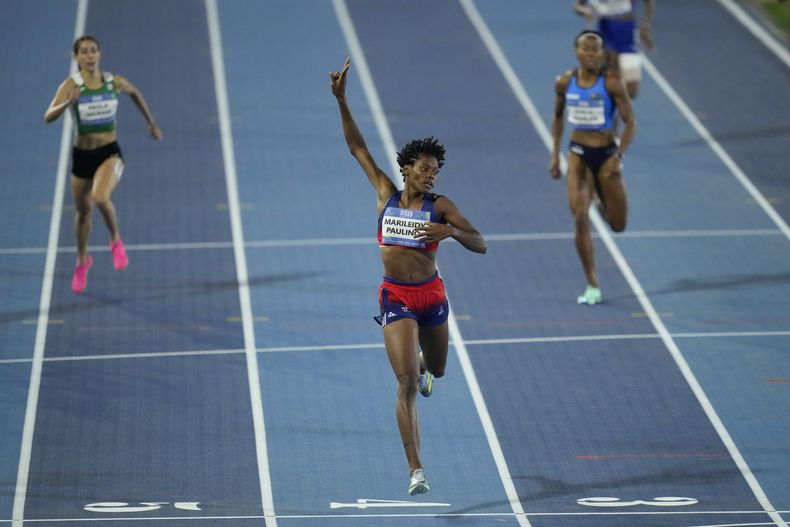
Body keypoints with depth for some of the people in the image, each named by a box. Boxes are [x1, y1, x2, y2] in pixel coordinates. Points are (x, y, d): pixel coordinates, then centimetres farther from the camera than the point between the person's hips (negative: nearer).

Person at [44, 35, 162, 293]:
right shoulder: (71, 85, -14)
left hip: (110, 153, -1)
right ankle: (82, 261, 44)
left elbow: (135, 93, 17)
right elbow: (48, 117, -27)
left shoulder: (115, 82, -7)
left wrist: (151, 123, 24)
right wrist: (67, 103, -46)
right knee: (82, 211, 17)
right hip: (82, 155, 1)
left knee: (101, 197, -30)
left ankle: (116, 240, -1)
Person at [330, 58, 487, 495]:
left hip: (432, 295, 2)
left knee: (435, 371, 23)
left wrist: (450, 231, -26)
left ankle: (422, 364, 65)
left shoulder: (440, 207, -2)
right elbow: (358, 148, 3)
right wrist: (341, 101, -4)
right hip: (396, 298, -2)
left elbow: (480, 245, -7)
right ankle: (416, 471, -15)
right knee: (407, 385, -13)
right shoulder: (386, 194, 1)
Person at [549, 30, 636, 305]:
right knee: (580, 218, -15)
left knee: (617, 225, 6)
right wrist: (555, 154, 8)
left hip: (606, 154, -1)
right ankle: (592, 287, -6)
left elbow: (630, 122, -9)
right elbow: (557, 117, 14)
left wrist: (618, 156, -20)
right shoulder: (565, 82, -3)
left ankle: (602, 203, 46)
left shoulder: (611, 82, -12)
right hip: (578, 155, 1)